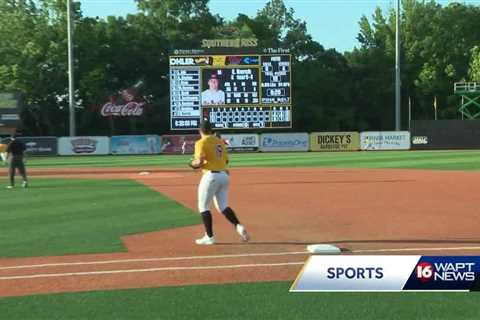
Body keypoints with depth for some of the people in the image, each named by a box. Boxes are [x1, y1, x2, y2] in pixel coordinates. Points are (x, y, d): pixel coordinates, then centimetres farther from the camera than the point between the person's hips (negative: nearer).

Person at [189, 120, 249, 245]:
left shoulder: (201, 143, -7)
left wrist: (193, 164, 3)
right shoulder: (220, 142, 14)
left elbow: (200, 162, -18)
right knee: (223, 206, 14)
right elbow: (226, 160, 16)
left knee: (203, 207, 6)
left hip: (211, 175, -7)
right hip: (224, 175, 7)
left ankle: (209, 237, 6)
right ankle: (238, 226, -8)